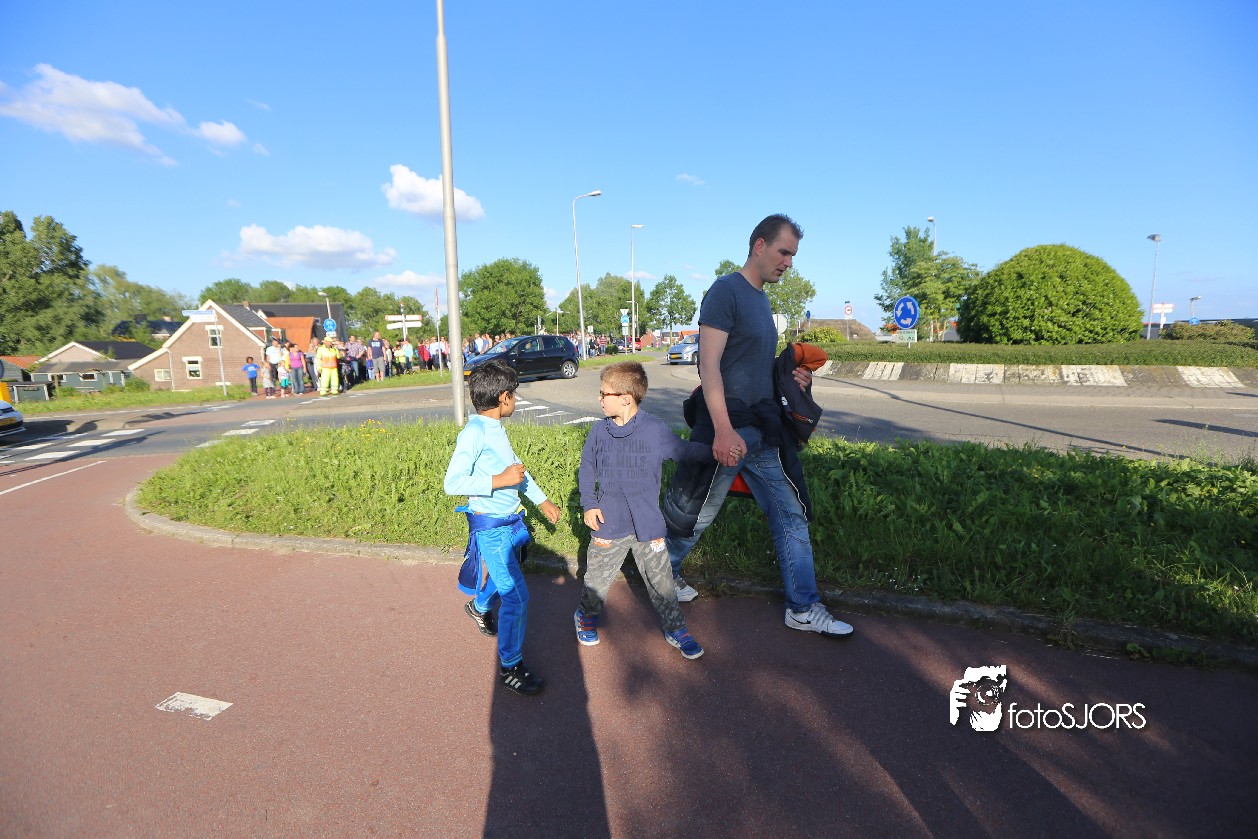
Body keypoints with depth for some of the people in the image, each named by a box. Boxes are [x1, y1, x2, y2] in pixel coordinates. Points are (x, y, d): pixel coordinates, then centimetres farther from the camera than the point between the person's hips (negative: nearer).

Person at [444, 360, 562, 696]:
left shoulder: (496, 427, 5)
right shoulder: (474, 432, -22)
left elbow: (515, 466, 18)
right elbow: (452, 483, -28)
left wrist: (541, 499, 24)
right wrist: (499, 480, -31)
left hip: (511, 521, 9)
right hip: (491, 527, -9)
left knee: (503, 576, 29)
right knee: (516, 595, -5)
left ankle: (479, 608, 60)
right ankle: (510, 667, 12)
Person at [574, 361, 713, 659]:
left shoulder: (655, 430, -11)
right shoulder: (600, 430, -3)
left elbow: (685, 451, 2)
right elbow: (586, 468, 8)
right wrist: (589, 505, 1)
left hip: (647, 524, -1)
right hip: (608, 523, 2)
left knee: (660, 579, 9)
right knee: (597, 577, 15)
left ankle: (674, 627, 28)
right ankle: (586, 615, 42)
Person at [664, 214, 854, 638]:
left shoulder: (762, 299, 16)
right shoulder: (726, 291, -11)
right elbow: (709, 365, -19)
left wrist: (790, 377, 7)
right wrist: (723, 429, -27)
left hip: (762, 434, 8)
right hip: (727, 433, -8)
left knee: (791, 517, 8)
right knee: (695, 517, 7)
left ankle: (803, 609, 19)